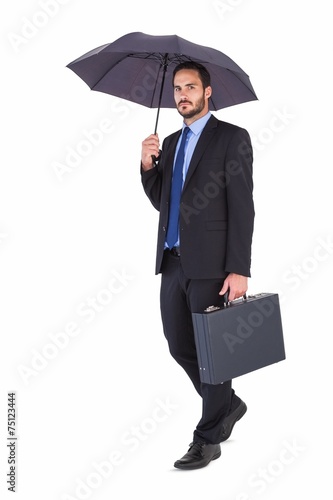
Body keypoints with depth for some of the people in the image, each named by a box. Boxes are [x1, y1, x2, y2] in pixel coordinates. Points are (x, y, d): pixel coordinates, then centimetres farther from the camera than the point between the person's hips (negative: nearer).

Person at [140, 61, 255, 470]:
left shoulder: (232, 138, -4)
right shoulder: (171, 142, 17)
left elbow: (242, 207, -10)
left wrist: (238, 270, -17)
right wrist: (148, 165, -1)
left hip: (210, 263, -7)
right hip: (173, 260, 7)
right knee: (179, 346, 13)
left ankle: (208, 439, 15)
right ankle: (227, 405, 35)